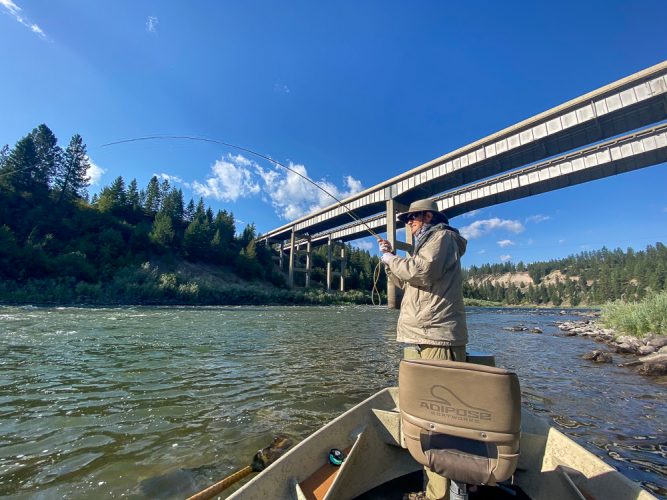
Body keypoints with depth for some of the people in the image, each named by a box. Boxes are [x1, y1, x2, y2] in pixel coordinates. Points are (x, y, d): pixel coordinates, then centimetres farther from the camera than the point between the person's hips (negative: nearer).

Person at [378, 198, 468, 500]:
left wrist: (389, 258, -3)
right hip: (419, 340, 10)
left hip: (436, 339, -10)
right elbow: (406, 282, 27)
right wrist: (390, 258, 15)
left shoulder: (442, 236, -1)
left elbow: (421, 272, -18)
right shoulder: (426, 243, 28)